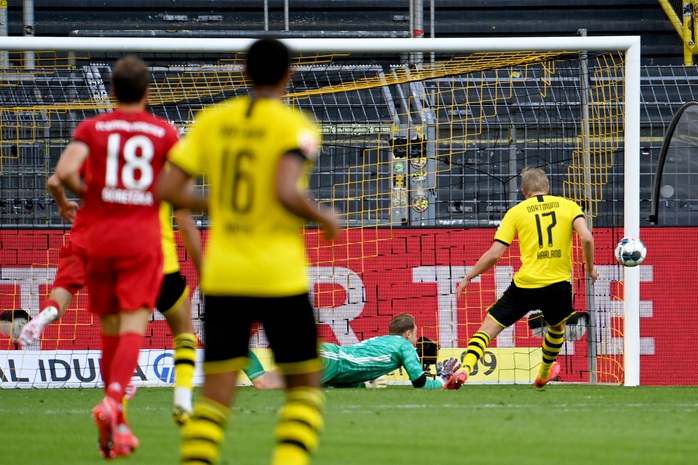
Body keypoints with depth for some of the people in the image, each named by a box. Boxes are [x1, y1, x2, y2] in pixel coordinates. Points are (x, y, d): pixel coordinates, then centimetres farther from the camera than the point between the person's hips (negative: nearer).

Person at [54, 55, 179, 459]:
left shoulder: (92, 129, 2)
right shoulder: (164, 132, 2)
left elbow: (65, 171, -13)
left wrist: (88, 193, 6)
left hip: (99, 235, 2)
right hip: (143, 237, -2)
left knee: (110, 330, 11)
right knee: (133, 326, -8)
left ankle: (118, 426, 15)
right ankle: (113, 400, -32)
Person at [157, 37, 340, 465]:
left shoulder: (211, 121, 6)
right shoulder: (295, 126, -7)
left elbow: (168, 188, 3)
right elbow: (286, 192, -22)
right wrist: (324, 218, -4)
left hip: (223, 275, 4)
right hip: (279, 277, -4)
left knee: (216, 393, 4)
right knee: (305, 384, 12)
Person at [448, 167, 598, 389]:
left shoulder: (516, 212, 4)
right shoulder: (569, 206, 7)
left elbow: (494, 254, -2)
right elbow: (587, 238, -8)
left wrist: (468, 278, 9)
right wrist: (590, 267, 8)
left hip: (524, 285, -2)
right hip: (558, 283, 2)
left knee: (488, 328, 3)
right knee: (557, 327, 32)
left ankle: (464, 370, -19)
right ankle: (544, 375, 51)